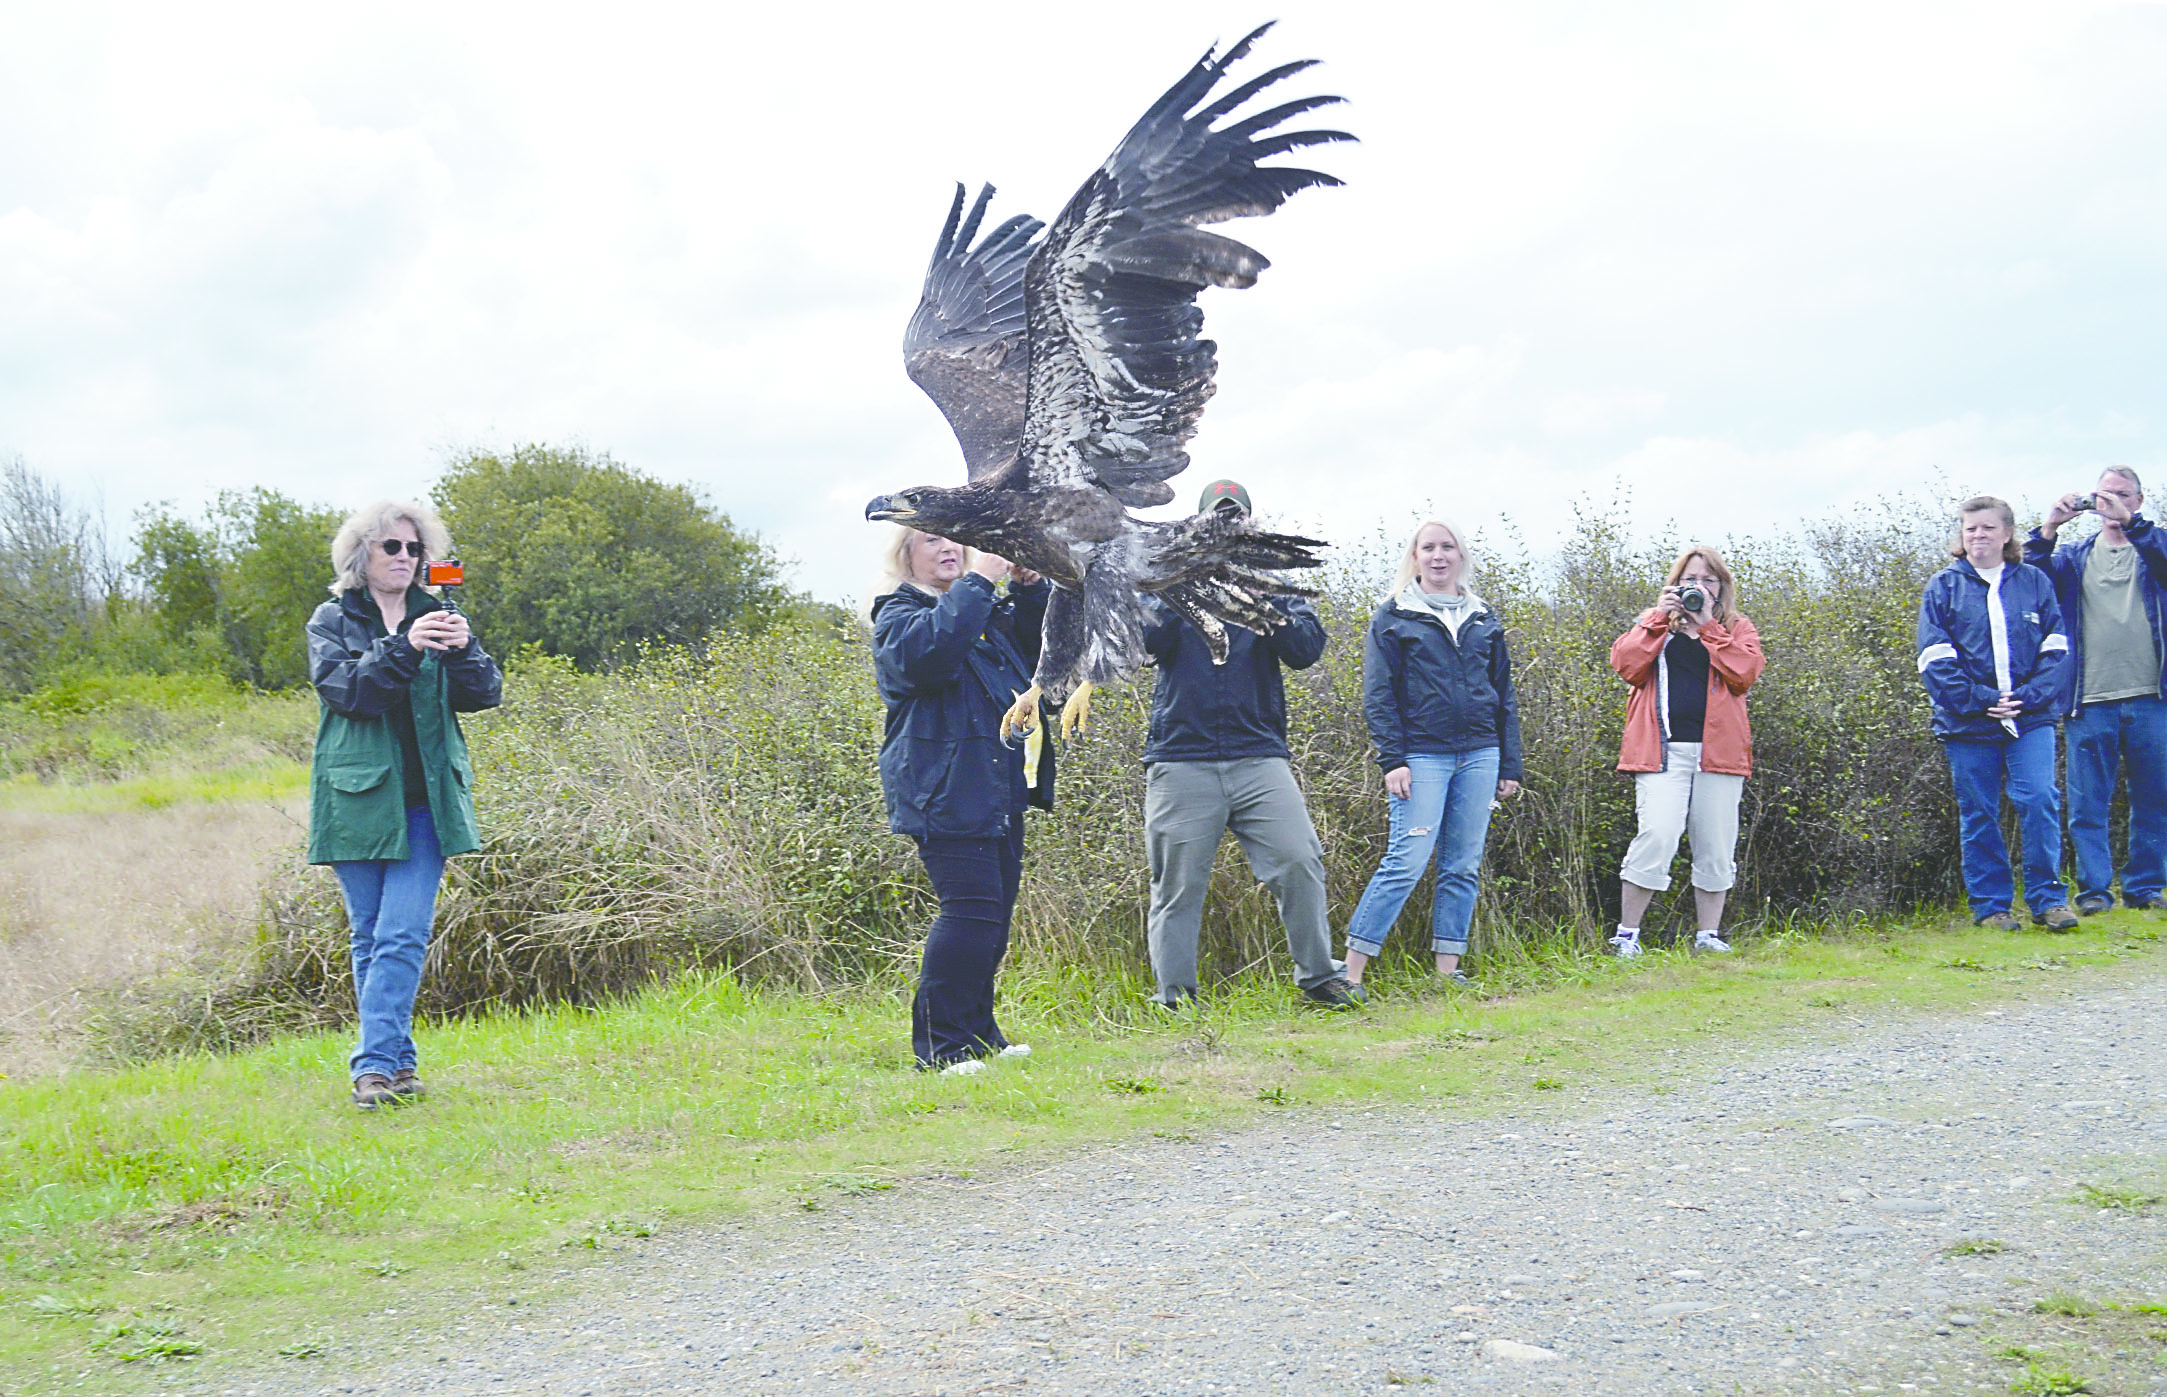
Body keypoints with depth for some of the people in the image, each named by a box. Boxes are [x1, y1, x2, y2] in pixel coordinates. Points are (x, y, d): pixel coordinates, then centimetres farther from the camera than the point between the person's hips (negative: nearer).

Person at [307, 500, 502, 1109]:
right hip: (359, 798, -1)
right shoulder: (332, 619, 4)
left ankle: (376, 1064, -9)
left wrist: (463, 650, -17)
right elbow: (348, 690, -12)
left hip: (425, 800, 1)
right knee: (370, 938, 6)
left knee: (403, 935, -9)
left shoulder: (437, 615, 9)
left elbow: (484, 695, 3)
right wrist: (404, 648, -25)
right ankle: (397, 1062, 17)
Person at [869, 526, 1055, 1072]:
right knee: (972, 908, -17)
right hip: (946, 790, -8)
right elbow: (929, 651, -23)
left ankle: (978, 1033, 22)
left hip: (1001, 790, 8)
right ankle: (940, 1044, -11)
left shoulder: (992, 611, 22)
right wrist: (976, 584, -19)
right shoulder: (898, 613, -1)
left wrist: (1030, 589, 2)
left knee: (994, 914, 11)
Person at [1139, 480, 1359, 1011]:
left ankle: (1317, 975, 4)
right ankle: (1172, 994, 11)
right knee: (1177, 883, 1)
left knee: (1299, 862, -9)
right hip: (1181, 761, -1)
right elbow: (1151, 641, -7)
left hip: (1259, 758, 1)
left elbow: (1307, 648, -2)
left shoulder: (1271, 587, 14)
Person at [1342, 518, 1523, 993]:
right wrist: (1392, 759, -11)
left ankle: (1449, 969, 11)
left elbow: (1504, 696, 18)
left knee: (1464, 866, 4)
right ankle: (1350, 971, -9)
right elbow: (1378, 696, -1)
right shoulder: (1393, 617, 4)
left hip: (1479, 756, 5)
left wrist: (1510, 765, 13)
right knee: (1407, 861, -12)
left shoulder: (1483, 619, 16)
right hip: (1422, 755, -5)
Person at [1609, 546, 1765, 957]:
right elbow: (1626, 665, -1)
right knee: (1657, 835, -16)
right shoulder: (1654, 624, 17)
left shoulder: (1738, 629, 16)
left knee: (1716, 847, 3)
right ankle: (1626, 934, -8)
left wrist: (1708, 626, -3)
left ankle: (1708, 935, 15)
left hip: (1718, 750, 2)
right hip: (1663, 749, -2)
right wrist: (1659, 619, -4)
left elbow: (1745, 673, -4)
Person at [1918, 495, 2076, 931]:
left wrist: (2029, 697, -10)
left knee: (2040, 800, -11)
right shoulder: (1943, 587, 4)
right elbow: (1935, 660, -3)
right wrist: (1980, 701, -13)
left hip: (2031, 718, 0)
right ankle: (1990, 905, 14)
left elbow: (2056, 649, 5)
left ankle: (2048, 899, 1)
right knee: (1978, 815, 4)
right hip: (1968, 724, 0)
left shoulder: (2035, 582, 9)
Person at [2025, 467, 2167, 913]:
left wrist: (2128, 521, -21)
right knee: (2087, 804, -1)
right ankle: (2094, 889, 4)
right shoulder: (2076, 556, 13)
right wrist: (2047, 530, -12)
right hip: (2090, 702, 0)